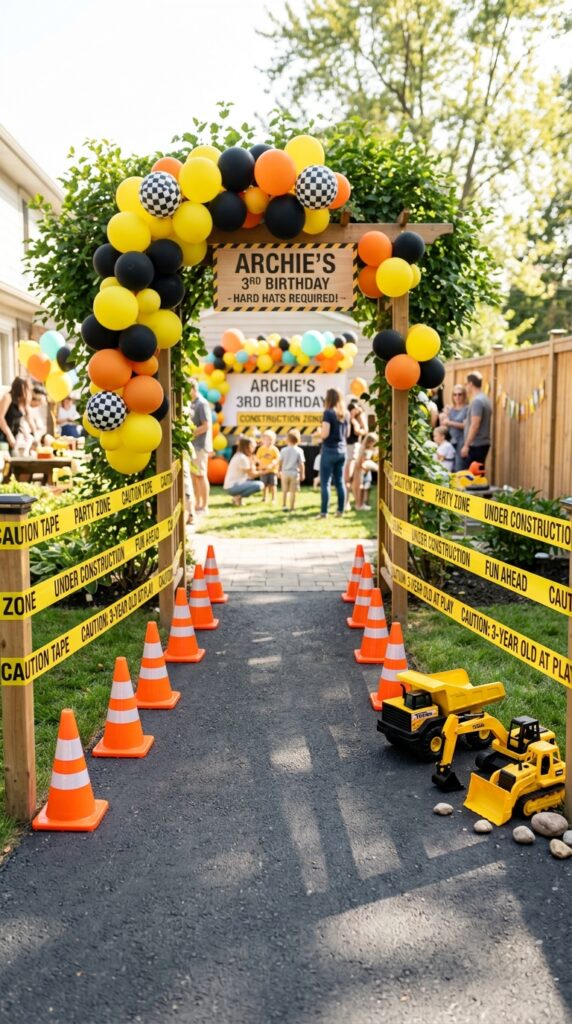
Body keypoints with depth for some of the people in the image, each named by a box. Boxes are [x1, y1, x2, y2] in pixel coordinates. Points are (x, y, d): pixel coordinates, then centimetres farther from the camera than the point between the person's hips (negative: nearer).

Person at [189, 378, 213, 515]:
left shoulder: (202, 404, -12)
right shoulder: (192, 403, 13)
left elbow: (206, 426, -18)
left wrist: (190, 434, -17)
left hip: (200, 445, -8)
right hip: (193, 445, 8)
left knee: (201, 476, -3)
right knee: (193, 475, 11)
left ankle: (204, 506, 5)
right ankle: (197, 504, 19)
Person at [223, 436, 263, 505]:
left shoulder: (238, 456, 15)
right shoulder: (242, 458, -14)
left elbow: (251, 471, 13)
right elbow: (251, 475, -10)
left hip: (230, 486, 10)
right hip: (232, 487, -10)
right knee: (260, 485, -17)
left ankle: (237, 496, 10)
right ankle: (238, 497, -9)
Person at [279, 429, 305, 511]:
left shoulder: (284, 450, -3)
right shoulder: (299, 451, -8)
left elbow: (280, 462, 0)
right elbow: (301, 464, -8)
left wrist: (280, 471, 12)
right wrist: (302, 474, 2)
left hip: (285, 473, 2)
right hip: (294, 473, -2)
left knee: (284, 491, 15)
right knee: (293, 492, 2)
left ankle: (284, 505, 17)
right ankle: (291, 507, 2)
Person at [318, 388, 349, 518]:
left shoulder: (328, 412, -11)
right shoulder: (345, 414, 9)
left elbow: (324, 434, -17)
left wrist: (320, 436, 3)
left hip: (329, 450, -7)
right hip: (342, 450, 7)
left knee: (325, 483, -4)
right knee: (339, 482, 12)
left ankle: (324, 512, -6)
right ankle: (340, 510, 14)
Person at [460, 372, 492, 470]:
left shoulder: (477, 401, -15)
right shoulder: (485, 399, 16)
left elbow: (475, 425, -20)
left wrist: (466, 445, -19)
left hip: (475, 445, -10)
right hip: (483, 443, 10)